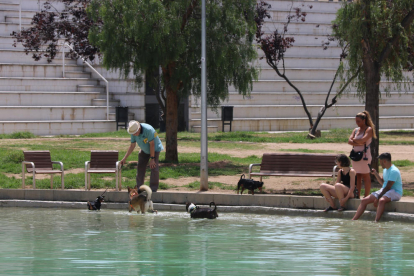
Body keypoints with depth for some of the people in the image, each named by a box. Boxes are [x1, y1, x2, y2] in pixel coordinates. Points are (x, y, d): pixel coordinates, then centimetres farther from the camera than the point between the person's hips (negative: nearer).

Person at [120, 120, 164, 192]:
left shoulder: (148, 130, -35)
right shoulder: (133, 133, -15)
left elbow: (152, 144, -29)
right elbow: (132, 146, -5)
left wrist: (152, 159, -25)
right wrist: (124, 158, -7)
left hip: (155, 149, -6)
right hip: (144, 150, 6)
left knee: (154, 168, -17)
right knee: (140, 167, 1)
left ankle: (153, 189, -13)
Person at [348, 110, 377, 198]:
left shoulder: (369, 129, -4)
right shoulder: (356, 130, 15)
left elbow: (363, 140, -18)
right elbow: (349, 141, 4)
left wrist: (354, 140, -1)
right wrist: (358, 143, -11)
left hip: (364, 155, -7)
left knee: (366, 176, -3)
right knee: (357, 176, 7)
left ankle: (366, 196, -1)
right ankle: (357, 196, 9)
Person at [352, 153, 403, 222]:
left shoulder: (393, 171, -17)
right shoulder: (385, 170, 14)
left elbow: (388, 187, -22)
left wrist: (378, 198, -23)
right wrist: (375, 174, 16)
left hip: (395, 192, -10)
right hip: (384, 191, 10)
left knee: (381, 200, -41)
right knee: (364, 201, -2)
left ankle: (376, 222, -50)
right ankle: (353, 220, -4)